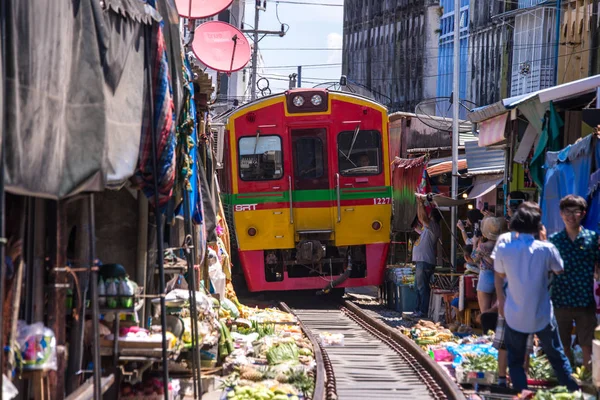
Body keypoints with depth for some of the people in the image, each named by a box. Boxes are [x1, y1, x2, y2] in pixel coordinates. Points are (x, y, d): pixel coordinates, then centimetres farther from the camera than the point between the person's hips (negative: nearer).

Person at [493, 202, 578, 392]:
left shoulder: (504, 247, -9)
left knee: (515, 361, 12)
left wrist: (501, 301, 19)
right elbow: (559, 270, 3)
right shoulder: (546, 249, -15)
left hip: (515, 317, 0)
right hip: (542, 316, 0)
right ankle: (573, 392, 20)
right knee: (558, 357, 15)